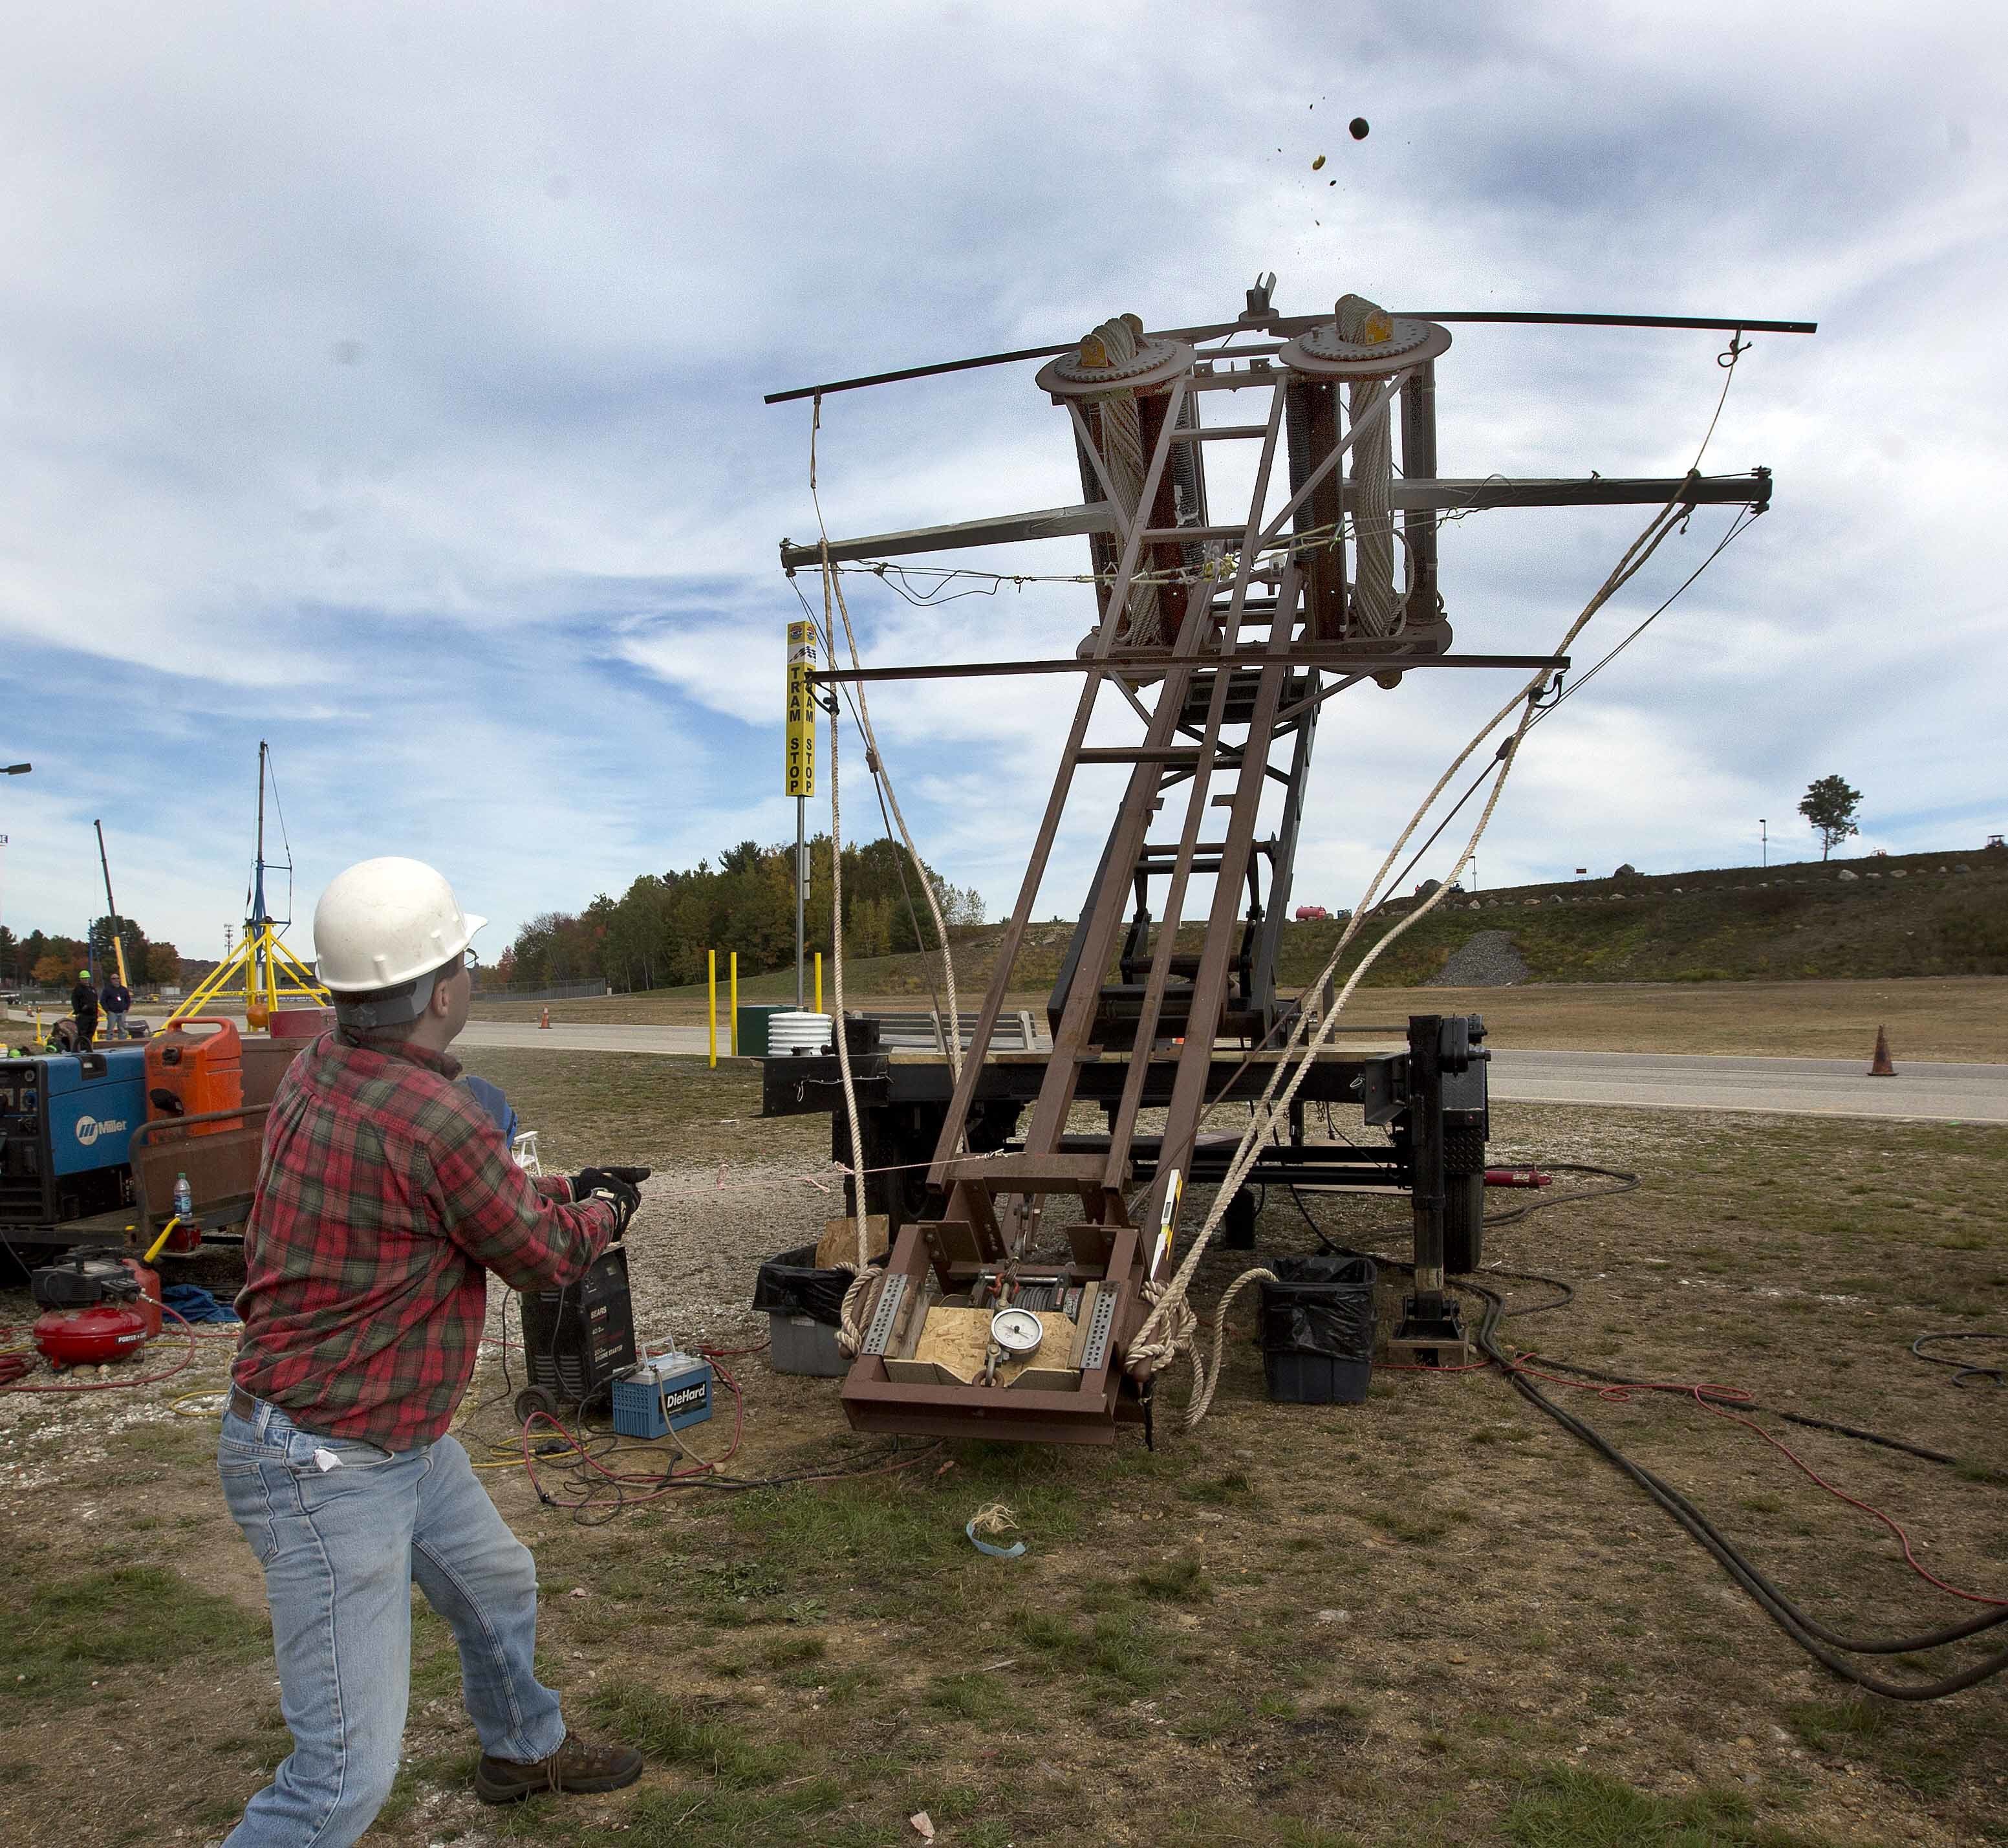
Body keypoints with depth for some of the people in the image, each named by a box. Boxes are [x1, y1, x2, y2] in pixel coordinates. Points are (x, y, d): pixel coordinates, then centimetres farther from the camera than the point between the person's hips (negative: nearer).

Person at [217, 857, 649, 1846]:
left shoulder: (318, 1070, -2)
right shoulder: (436, 1119, -30)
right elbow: (546, 1254, -13)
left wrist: (570, 1187, 15)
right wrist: (604, 1209, 7)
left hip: (401, 1439, 10)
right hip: (326, 1468, -10)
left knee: (497, 1586, 30)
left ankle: (523, 1747, 56)